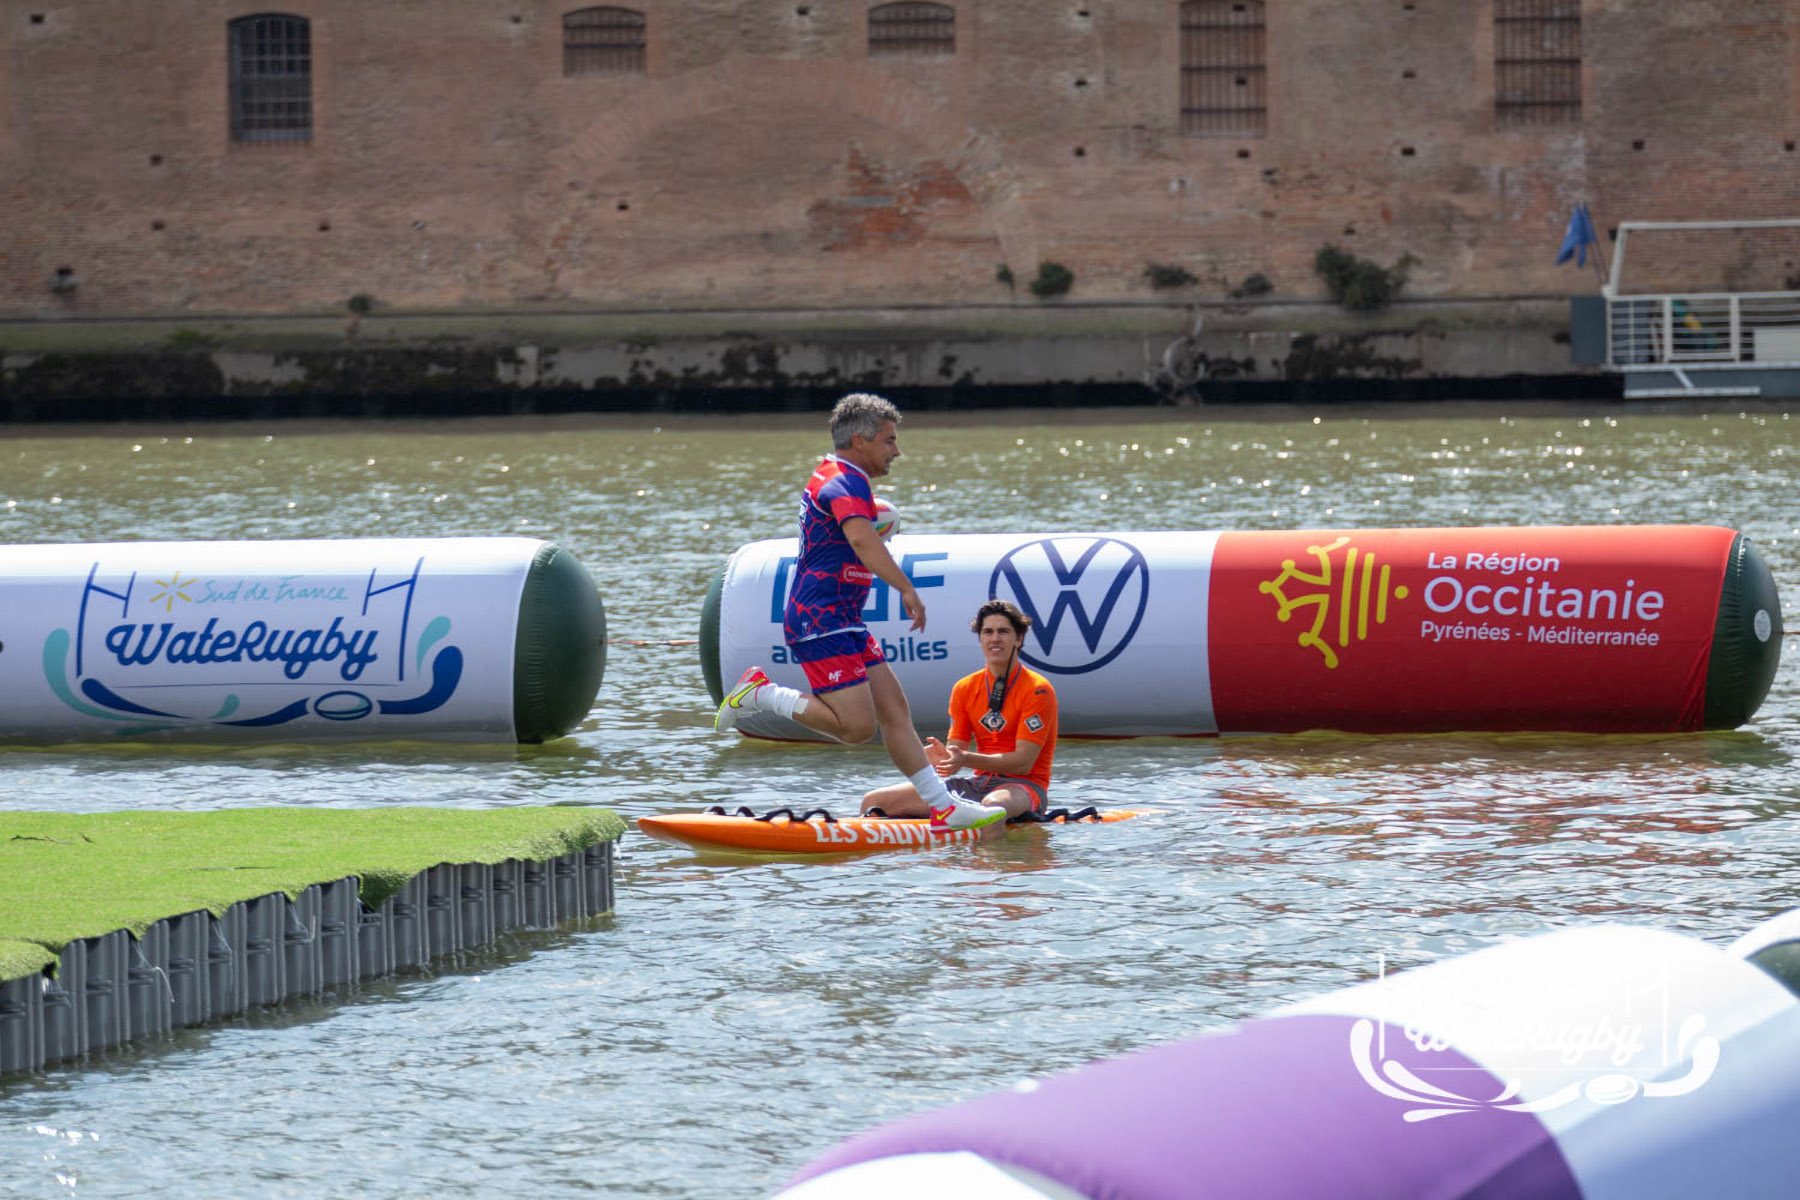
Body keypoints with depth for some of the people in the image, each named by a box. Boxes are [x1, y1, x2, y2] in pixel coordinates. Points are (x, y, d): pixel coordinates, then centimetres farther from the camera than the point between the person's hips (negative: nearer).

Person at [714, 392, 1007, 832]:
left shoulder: (828, 477, 19)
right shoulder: (846, 483, -14)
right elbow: (861, 540, -33)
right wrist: (907, 590, -40)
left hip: (842, 623, 11)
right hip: (821, 623, -11)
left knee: (895, 710, 5)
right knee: (857, 725, -16)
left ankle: (942, 807, 3)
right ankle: (759, 693, -4)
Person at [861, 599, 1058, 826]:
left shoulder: (1037, 690, -8)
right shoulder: (964, 688, 10)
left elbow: (1023, 762, -15)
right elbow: (956, 751, 6)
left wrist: (966, 759, -29)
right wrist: (943, 756, -20)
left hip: (1024, 786, -6)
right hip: (978, 782, 6)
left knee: (993, 805, -45)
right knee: (873, 801, -5)